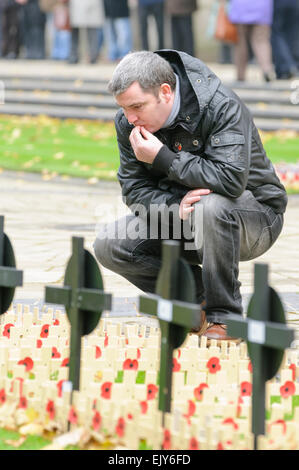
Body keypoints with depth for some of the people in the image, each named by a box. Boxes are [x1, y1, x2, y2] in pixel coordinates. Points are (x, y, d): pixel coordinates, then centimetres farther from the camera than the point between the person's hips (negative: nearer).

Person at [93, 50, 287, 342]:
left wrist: (163, 158, -32)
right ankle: (198, 298, -4)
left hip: (254, 214, -6)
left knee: (210, 206, -40)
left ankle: (223, 316, -23)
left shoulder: (221, 107, -24)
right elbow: (134, 189, -7)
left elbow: (232, 179, -36)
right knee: (107, 245, -13)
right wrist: (174, 205, -29)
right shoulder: (128, 122, -6)